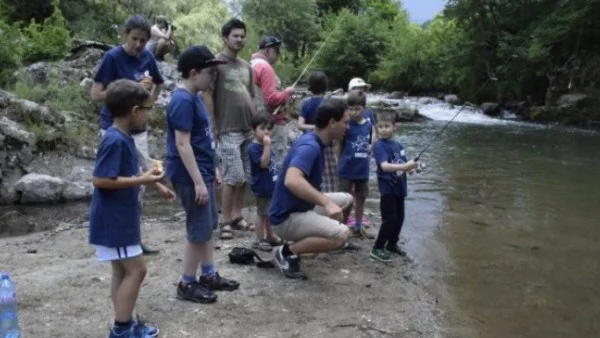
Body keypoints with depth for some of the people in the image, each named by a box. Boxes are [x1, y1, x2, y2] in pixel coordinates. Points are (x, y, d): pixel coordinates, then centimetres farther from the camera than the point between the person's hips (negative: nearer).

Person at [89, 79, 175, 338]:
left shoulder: (124, 138, 9)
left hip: (121, 218, 10)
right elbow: (100, 180, -26)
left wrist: (156, 184, 23)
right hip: (113, 220, -10)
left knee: (123, 271, 15)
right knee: (136, 269, -4)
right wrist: (142, 180, -22)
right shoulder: (114, 141, -21)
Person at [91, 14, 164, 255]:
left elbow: (159, 84, 23)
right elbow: (96, 94, -17)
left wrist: (150, 100, 7)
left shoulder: (147, 57, 4)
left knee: (142, 181, 11)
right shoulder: (113, 57, -13)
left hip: (138, 130, 7)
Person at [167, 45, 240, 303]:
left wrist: (211, 168, 21)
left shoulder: (193, 98, 11)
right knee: (199, 231, -1)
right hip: (191, 177, -10)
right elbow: (182, 144, -23)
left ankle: (209, 275, 29)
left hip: (202, 172, 10)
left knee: (207, 227, 17)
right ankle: (187, 284, 11)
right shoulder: (183, 101, -19)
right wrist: (198, 181, -23)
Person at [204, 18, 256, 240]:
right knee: (233, 177, -8)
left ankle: (237, 217, 20)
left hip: (248, 130, 7)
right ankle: (226, 222, 2)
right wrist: (215, 127, -10)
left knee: (244, 178, 9)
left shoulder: (246, 66, 16)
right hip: (228, 131, -7)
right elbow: (207, 96, -8)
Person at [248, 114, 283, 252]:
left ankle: (270, 236, 30)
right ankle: (259, 240, 10)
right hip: (262, 187, -8)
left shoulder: (266, 145, 9)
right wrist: (267, 145, -31)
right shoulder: (254, 147, -18)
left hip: (271, 185, 9)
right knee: (262, 213, 1)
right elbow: (263, 163, -29)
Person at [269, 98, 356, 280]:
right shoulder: (310, 147, -24)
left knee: (347, 200, 18)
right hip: (286, 217, -10)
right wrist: (326, 202, -42)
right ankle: (288, 252, -9)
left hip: (301, 206, 10)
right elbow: (291, 181, -43)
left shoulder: (313, 141, 7)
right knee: (342, 235, -28)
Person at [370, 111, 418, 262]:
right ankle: (377, 248, 5)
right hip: (387, 188, -7)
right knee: (389, 218, -7)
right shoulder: (379, 145, -15)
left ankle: (392, 244, 32)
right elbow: (384, 166, -29)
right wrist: (404, 166, -39)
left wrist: (412, 166, -6)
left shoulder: (399, 145, 7)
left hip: (399, 187, 7)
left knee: (399, 217, 15)